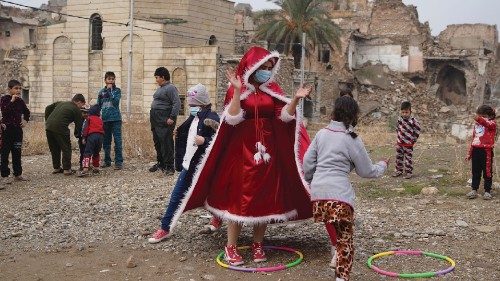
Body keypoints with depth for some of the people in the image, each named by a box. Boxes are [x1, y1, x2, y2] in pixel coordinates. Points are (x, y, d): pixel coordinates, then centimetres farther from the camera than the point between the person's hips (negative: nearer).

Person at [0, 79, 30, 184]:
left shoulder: (20, 101, 7)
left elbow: (27, 112, 23)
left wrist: (26, 120, 8)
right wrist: (12, 101, -24)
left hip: (18, 129, 5)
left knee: (17, 153, 11)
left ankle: (18, 174, 18)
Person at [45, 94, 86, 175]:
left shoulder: (61, 103, 24)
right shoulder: (76, 110, 5)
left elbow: (48, 108, 23)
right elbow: (79, 125, 7)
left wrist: (47, 121, 22)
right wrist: (77, 135, 23)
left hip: (48, 126, 7)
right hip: (60, 128, -7)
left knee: (54, 149, 19)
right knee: (66, 149, 7)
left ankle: (56, 168, 27)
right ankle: (67, 169, 8)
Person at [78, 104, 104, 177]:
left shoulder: (88, 118, 12)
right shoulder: (100, 120, 26)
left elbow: (85, 128, 1)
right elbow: (103, 130, 26)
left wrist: (83, 138, -1)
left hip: (91, 136, -5)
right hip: (100, 136, 5)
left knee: (88, 153, -11)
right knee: (96, 153, 21)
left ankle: (85, 169, -25)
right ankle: (96, 168, 25)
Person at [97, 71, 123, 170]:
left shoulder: (117, 90, 2)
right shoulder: (101, 92, 10)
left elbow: (115, 101, -15)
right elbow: (98, 106, 15)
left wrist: (110, 90, -13)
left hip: (116, 119, -4)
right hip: (105, 119, 4)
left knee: (117, 140, -7)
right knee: (106, 141, 10)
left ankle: (119, 162, -4)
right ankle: (107, 161, 21)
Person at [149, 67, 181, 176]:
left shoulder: (170, 88, -11)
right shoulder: (160, 88, 19)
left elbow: (177, 103, -19)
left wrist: (172, 118, -23)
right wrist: (152, 118, 18)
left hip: (164, 121, -10)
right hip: (156, 120, 10)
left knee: (166, 143, -9)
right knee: (157, 142, 15)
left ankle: (169, 167, -5)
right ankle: (160, 163, 26)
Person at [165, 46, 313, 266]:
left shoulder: (273, 90, 9)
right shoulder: (237, 90, -2)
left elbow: (284, 116, 0)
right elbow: (232, 118, -15)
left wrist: (296, 99, -15)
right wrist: (238, 91, -23)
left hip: (268, 149, 4)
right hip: (243, 149, -4)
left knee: (266, 197, 6)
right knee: (239, 195, -1)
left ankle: (258, 244, 20)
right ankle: (231, 247, 10)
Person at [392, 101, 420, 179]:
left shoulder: (413, 121, -15)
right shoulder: (400, 119, 2)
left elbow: (417, 129, -6)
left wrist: (414, 139, -4)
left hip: (408, 144, -5)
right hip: (400, 143, 6)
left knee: (408, 158, 1)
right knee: (399, 157, 13)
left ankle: (409, 172, 8)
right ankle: (399, 170, 25)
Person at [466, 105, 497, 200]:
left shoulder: (492, 123, -4)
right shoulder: (477, 124, 15)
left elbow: (488, 124, -31)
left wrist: (479, 119, -52)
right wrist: (470, 152, 20)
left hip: (486, 150, -5)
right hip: (476, 150, 6)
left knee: (487, 172, 2)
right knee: (475, 172, 10)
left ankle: (487, 191, 11)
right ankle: (474, 190, 17)